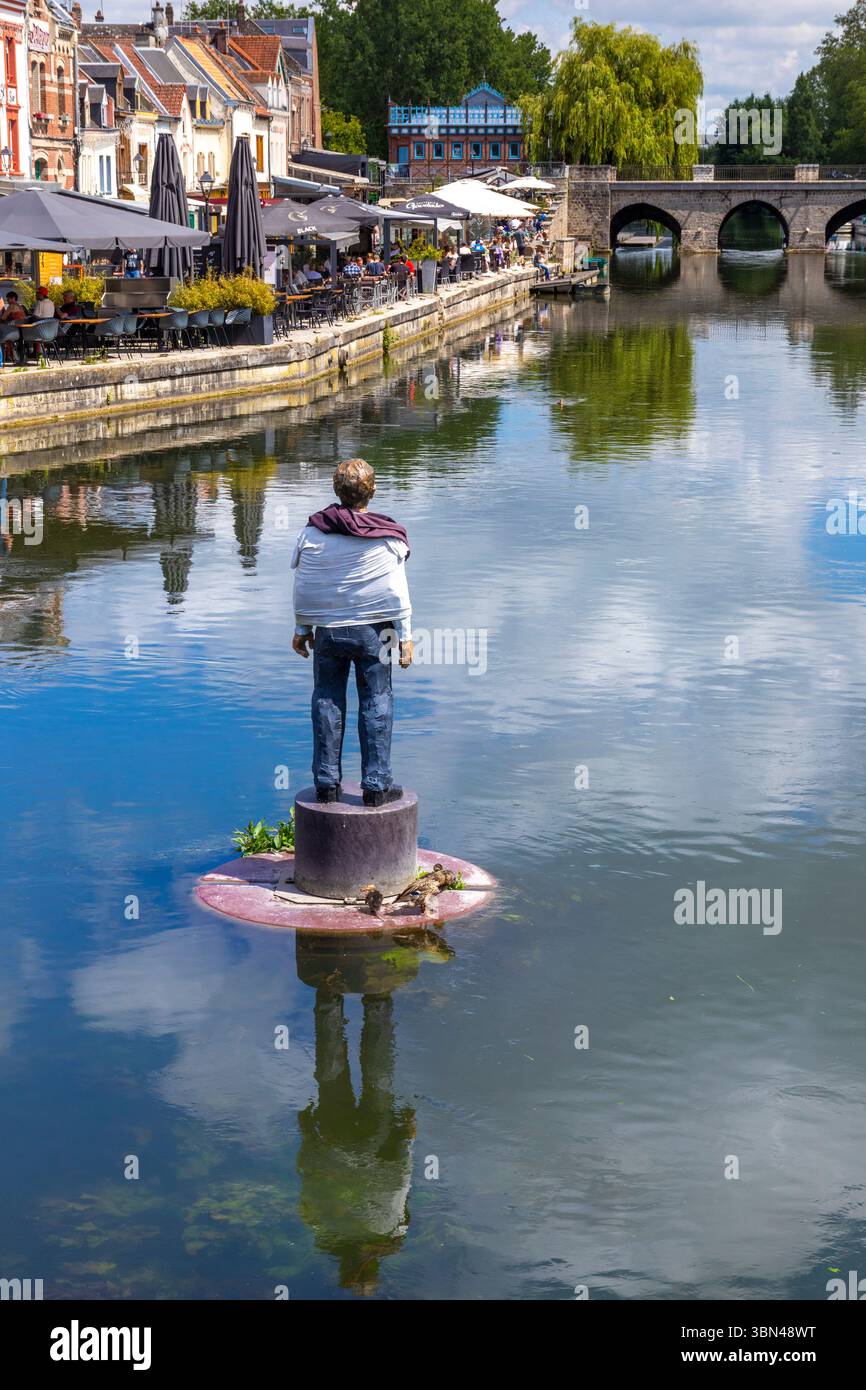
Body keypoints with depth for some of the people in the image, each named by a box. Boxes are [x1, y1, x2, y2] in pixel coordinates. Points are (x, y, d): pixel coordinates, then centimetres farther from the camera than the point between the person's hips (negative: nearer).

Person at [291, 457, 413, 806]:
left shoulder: (312, 533, -4)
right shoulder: (387, 538, -9)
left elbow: (303, 587, 2)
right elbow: (396, 592, -7)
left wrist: (302, 628, 14)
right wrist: (404, 636, 0)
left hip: (327, 631, 2)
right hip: (373, 631, -2)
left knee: (327, 702, 12)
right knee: (376, 703, 6)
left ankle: (327, 783, 13)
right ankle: (376, 785, 7)